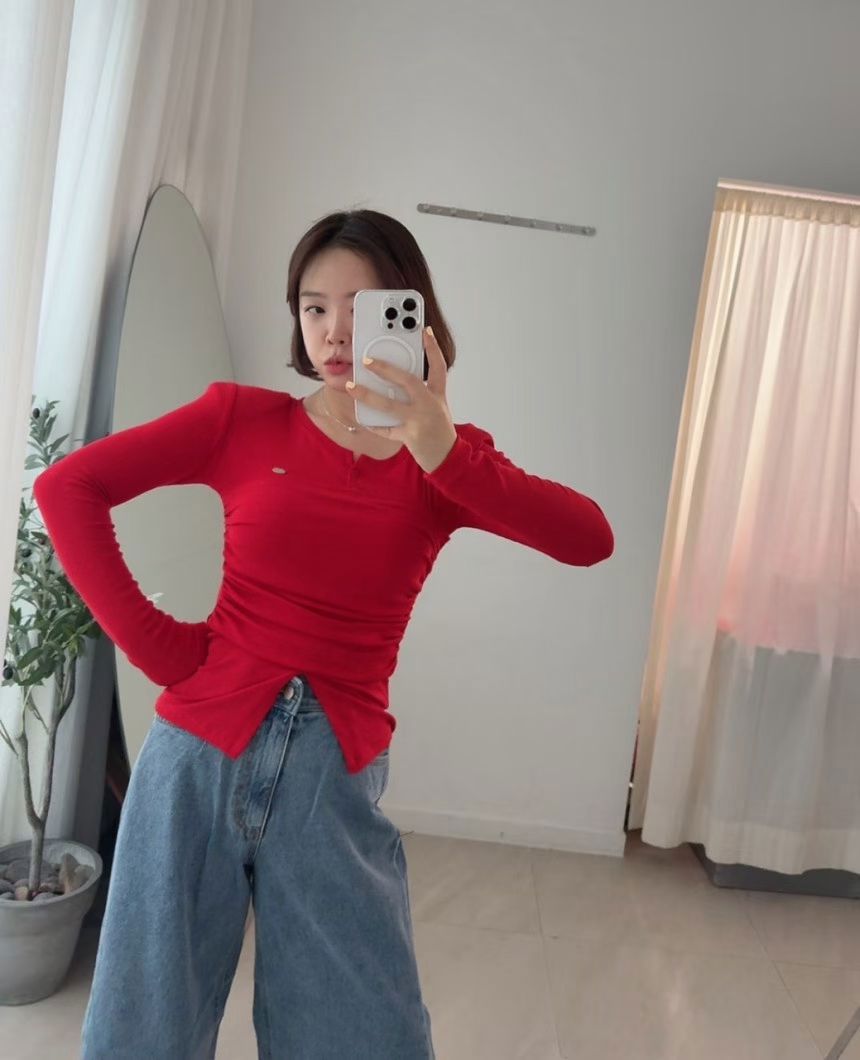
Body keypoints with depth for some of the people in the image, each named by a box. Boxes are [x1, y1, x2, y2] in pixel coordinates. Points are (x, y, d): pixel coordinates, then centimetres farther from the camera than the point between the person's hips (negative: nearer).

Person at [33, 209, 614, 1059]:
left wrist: (444, 453, -28)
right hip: (202, 751, 0)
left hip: (337, 773, 1)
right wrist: (155, 645, -8)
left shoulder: (449, 457, 1)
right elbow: (66, 488, -2)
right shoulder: (243, 417, 0)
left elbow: (589, 541, -14)